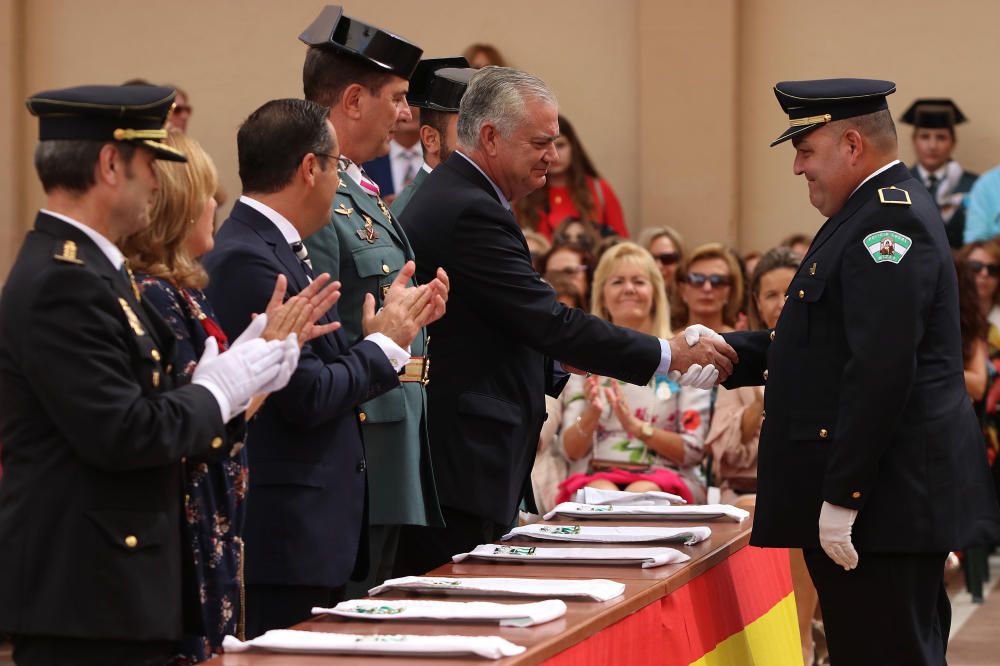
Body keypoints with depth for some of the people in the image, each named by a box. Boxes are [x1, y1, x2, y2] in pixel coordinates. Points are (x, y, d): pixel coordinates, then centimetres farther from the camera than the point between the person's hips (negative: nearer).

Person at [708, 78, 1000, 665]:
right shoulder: (886, 210, 17)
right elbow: (831, 342, 21)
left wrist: (841, 498, -23)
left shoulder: (889, 222, -16)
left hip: (884, 501, -11)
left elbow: (880, 370, -24)